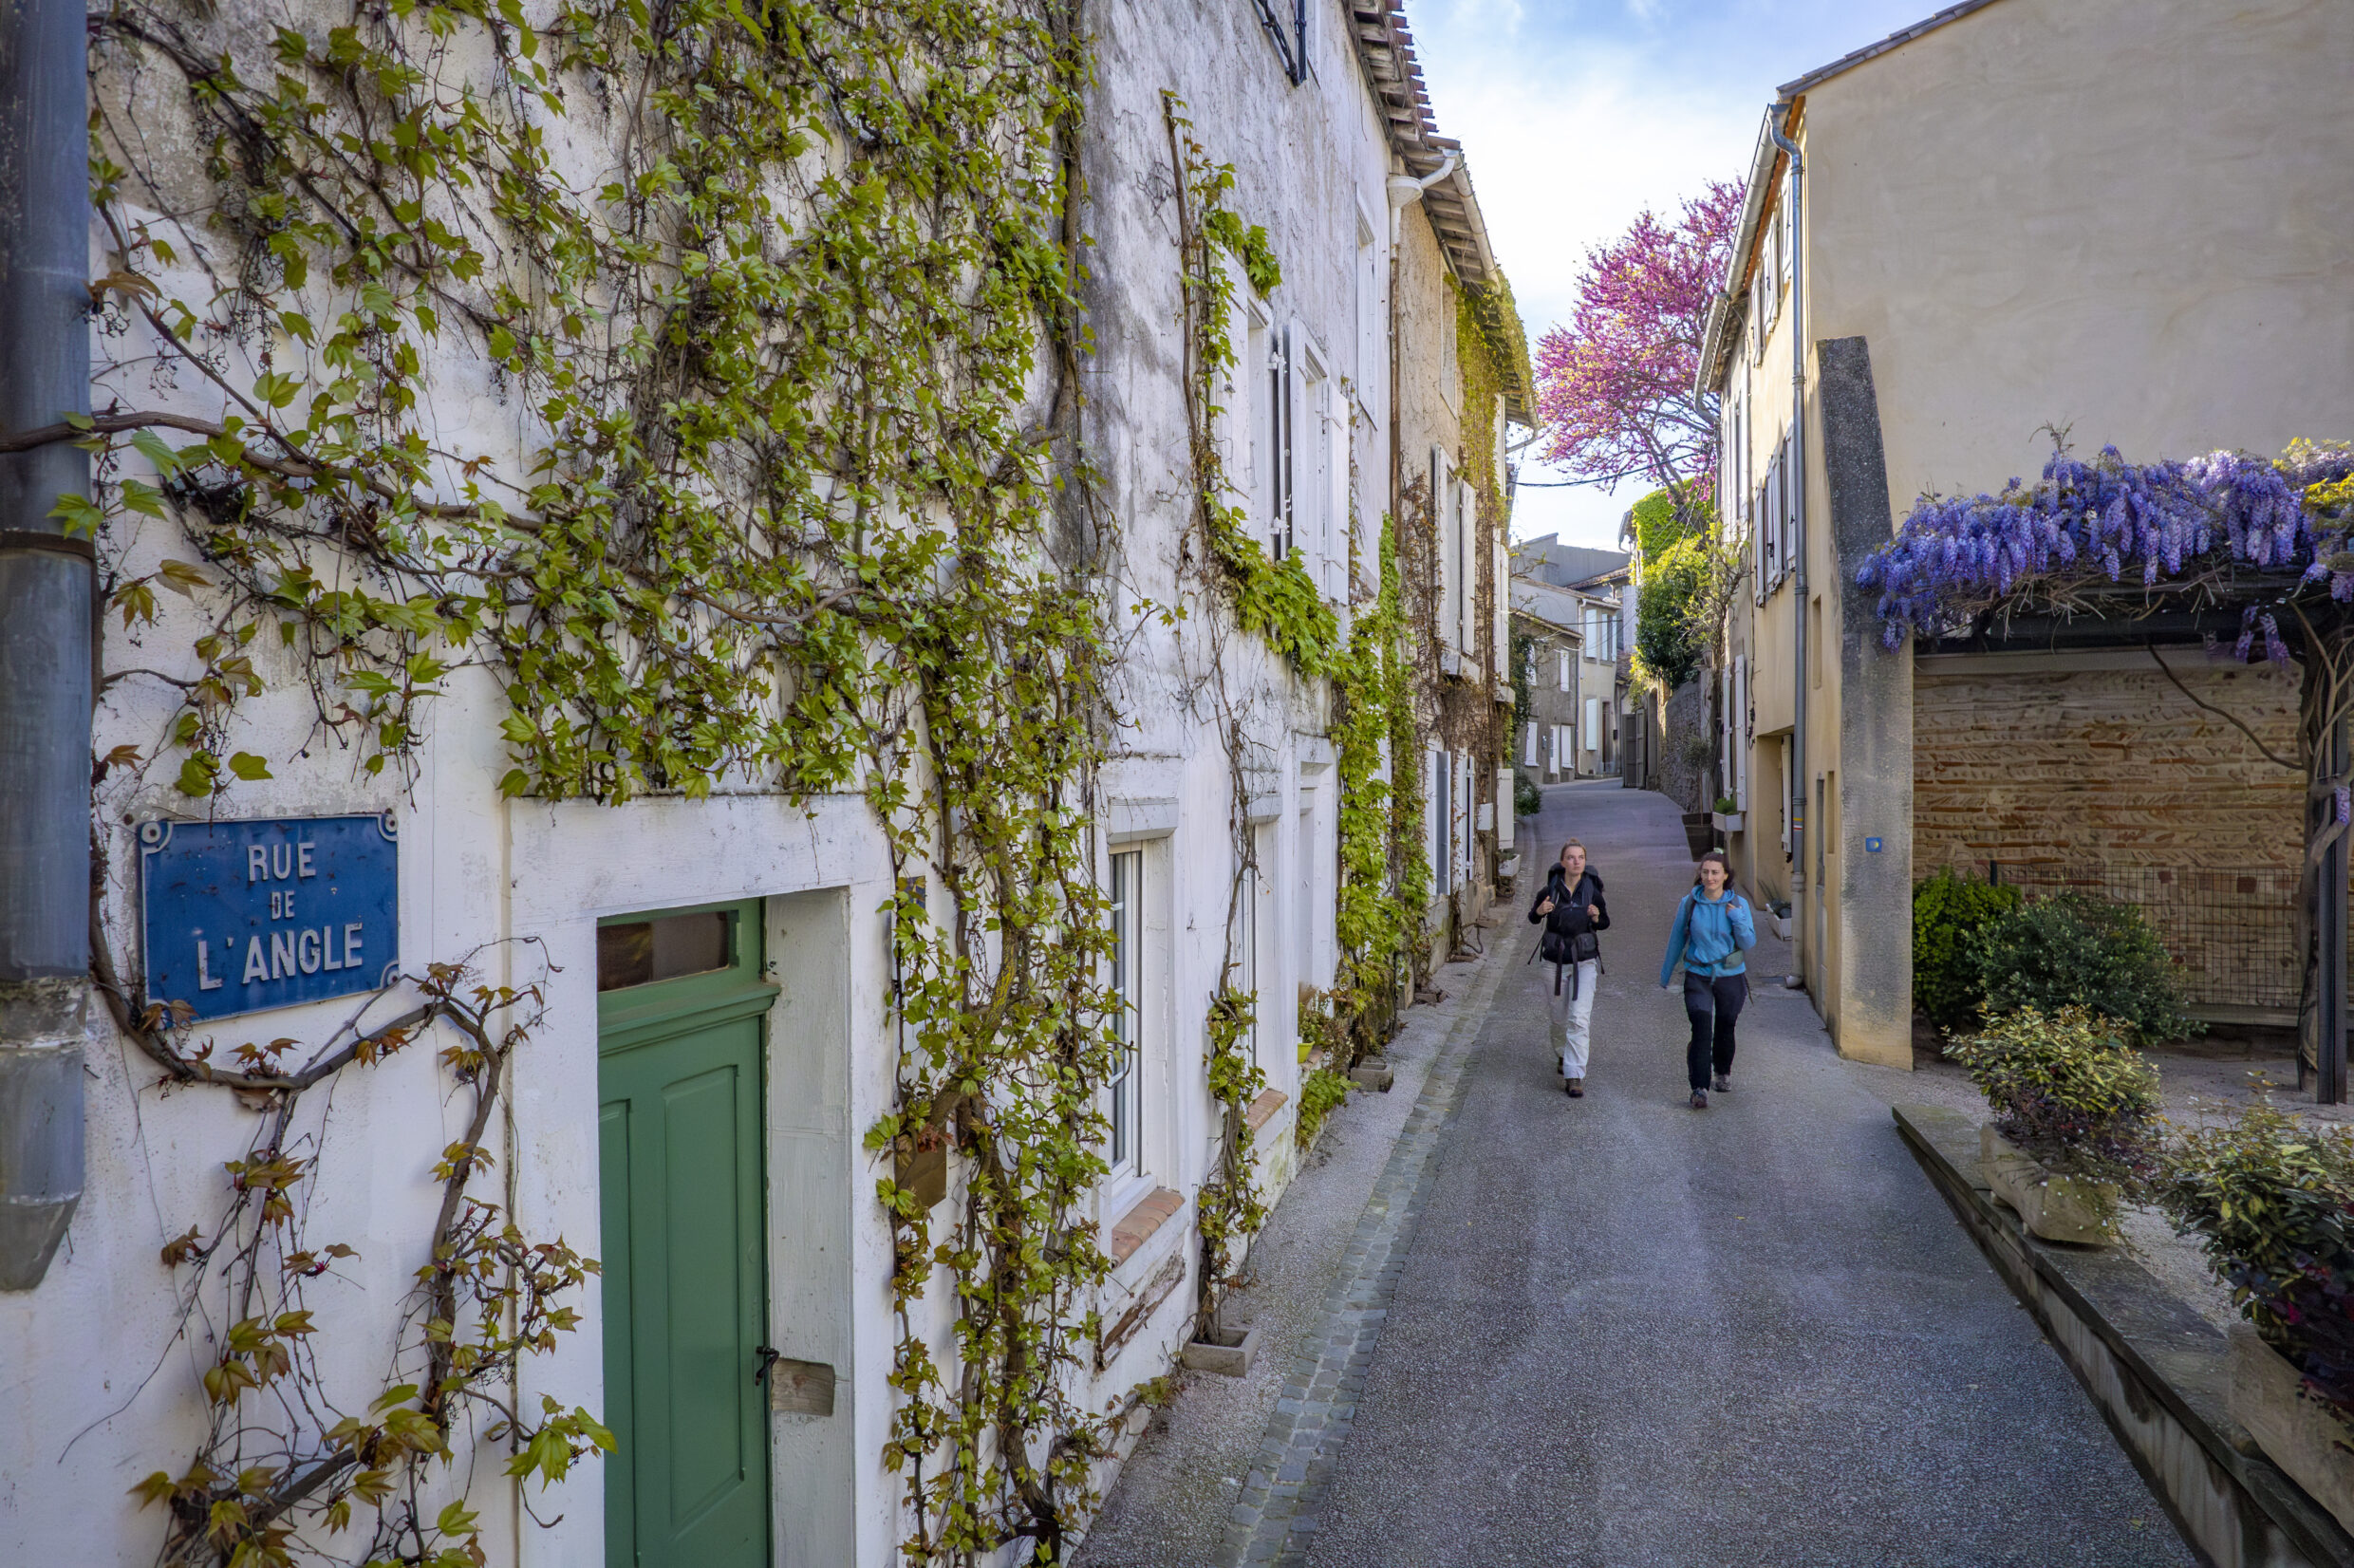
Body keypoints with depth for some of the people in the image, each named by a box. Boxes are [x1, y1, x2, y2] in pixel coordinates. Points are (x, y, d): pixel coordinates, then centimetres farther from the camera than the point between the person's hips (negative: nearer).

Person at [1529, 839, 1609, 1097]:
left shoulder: (1592, 890, -5)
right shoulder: (1550, 890, -7)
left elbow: (1605, 923, 8)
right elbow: (1532, 918, 6)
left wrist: (1596, 917, -14)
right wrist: (1540, 911, -16)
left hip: (1585, 961, -1)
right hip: (1555, 959, 1)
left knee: (1579, 1019, -11)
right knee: (1559, 1017, 12)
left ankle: (1575, 1076, -8)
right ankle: (1563, 1056, 42)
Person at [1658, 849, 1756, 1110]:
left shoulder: (1738, 904, -4)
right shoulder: (1689, 903, -3)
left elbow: (1749, 943, -4)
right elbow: (1677, 940, 8)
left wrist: (1738, 919, -21)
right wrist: (1665, 975, 15)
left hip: (1730, 976, 1)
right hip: (1698, 976, -1)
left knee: (1725, 1028, 15)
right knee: (1701, 1030, -14)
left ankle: (1724, 1072, 42)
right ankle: (1699, 1089, -14)